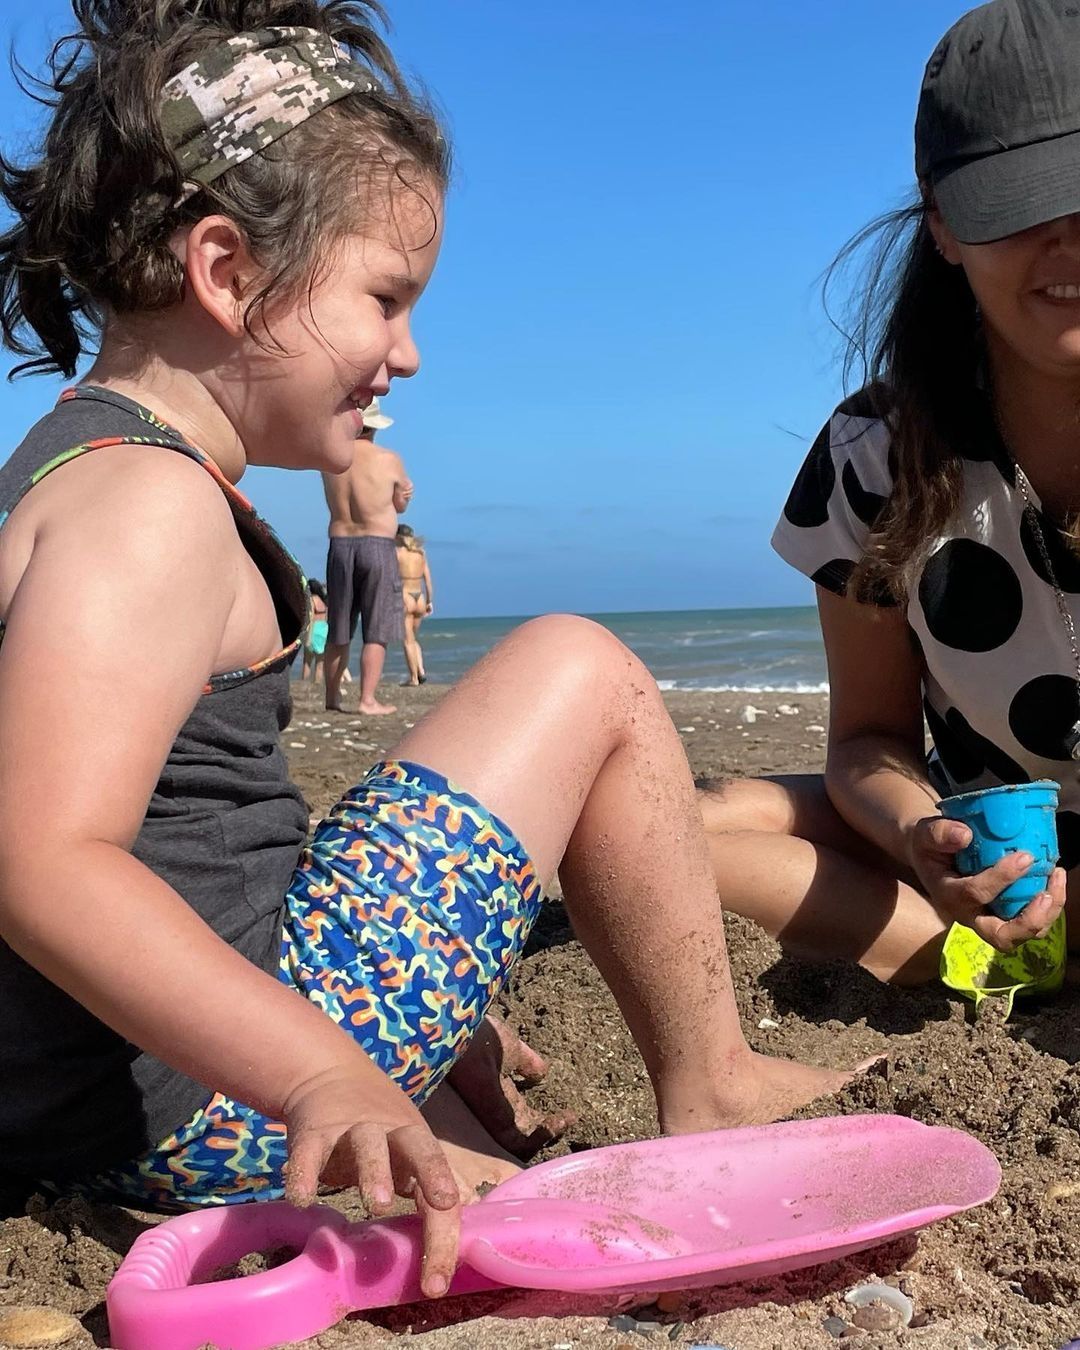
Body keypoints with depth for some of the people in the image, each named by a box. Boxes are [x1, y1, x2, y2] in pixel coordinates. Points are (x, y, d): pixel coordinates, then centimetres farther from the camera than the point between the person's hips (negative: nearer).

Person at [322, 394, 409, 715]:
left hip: (340, 546, 4)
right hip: (378, 546, -4)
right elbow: (401, 504, 5)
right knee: (376, 632, 0)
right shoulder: (389, 459, -6)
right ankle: (367, 700, -5)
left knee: (338, 632, 13)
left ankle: (332, 697, 18)